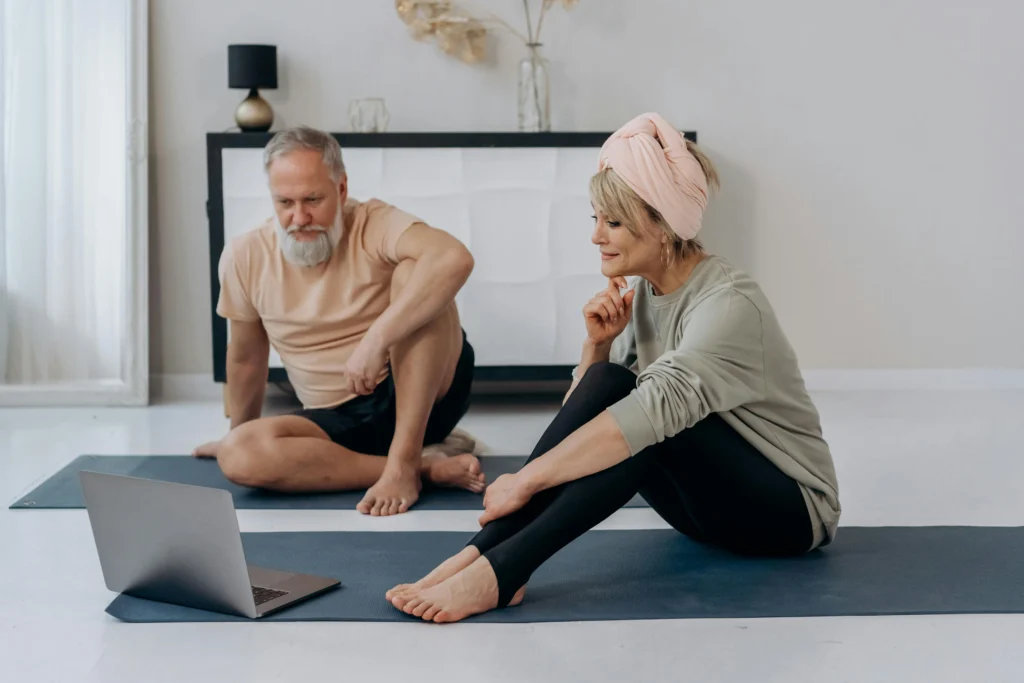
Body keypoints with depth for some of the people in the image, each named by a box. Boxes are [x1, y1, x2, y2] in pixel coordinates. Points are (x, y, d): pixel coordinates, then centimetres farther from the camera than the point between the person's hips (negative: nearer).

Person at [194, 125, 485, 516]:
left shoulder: (374, 226, -15)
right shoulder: (245, 258, -3)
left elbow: (455, 258, -37)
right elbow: (247, 358, 14)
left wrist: (376, 340, -41)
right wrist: (239, 434, 24)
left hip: (428, 393, -4)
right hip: (339, 420, 4)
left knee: (413, 271, -29)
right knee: (238, 455, -26)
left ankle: (403, 462, -29)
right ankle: (427, 465, -22)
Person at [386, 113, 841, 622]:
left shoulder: (728, 303, -23)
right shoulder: (641, 295, 1)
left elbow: (654, 411, -38)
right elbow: (583, 413, 3)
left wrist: (526, 481, -38)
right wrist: (597, 343, -16)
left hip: (789, 510, -6)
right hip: (711, 501, 7)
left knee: (645, 419, -32)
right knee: (606, 385, -19)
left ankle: (500, 571, -38)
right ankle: (484, 549, -28)